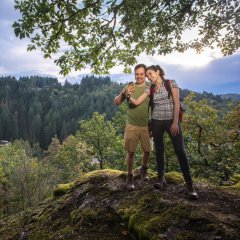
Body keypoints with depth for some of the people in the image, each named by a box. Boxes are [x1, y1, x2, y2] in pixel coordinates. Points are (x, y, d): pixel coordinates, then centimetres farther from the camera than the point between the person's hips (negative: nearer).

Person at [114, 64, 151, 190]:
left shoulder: (150, 89, 2)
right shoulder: (129, 88, -2)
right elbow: (116, 102, -4)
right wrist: (124, 94, -24)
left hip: (146, 126, 2)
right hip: (131, 126, -2)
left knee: (147, 150, 10)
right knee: (131, 152, 1)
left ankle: (143, 169, 39)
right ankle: (130, 176, 20)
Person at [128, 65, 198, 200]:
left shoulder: (171, 83, -2)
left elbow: (177, 103, -8)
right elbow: (137, 102, 6)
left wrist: (175, 122, -13)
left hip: (172, 121, -4)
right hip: (156, 122, 4)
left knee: (180, 151, -7)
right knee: (159, 151, 8)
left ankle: (189, 184, 0)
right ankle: (161, 178, 21)